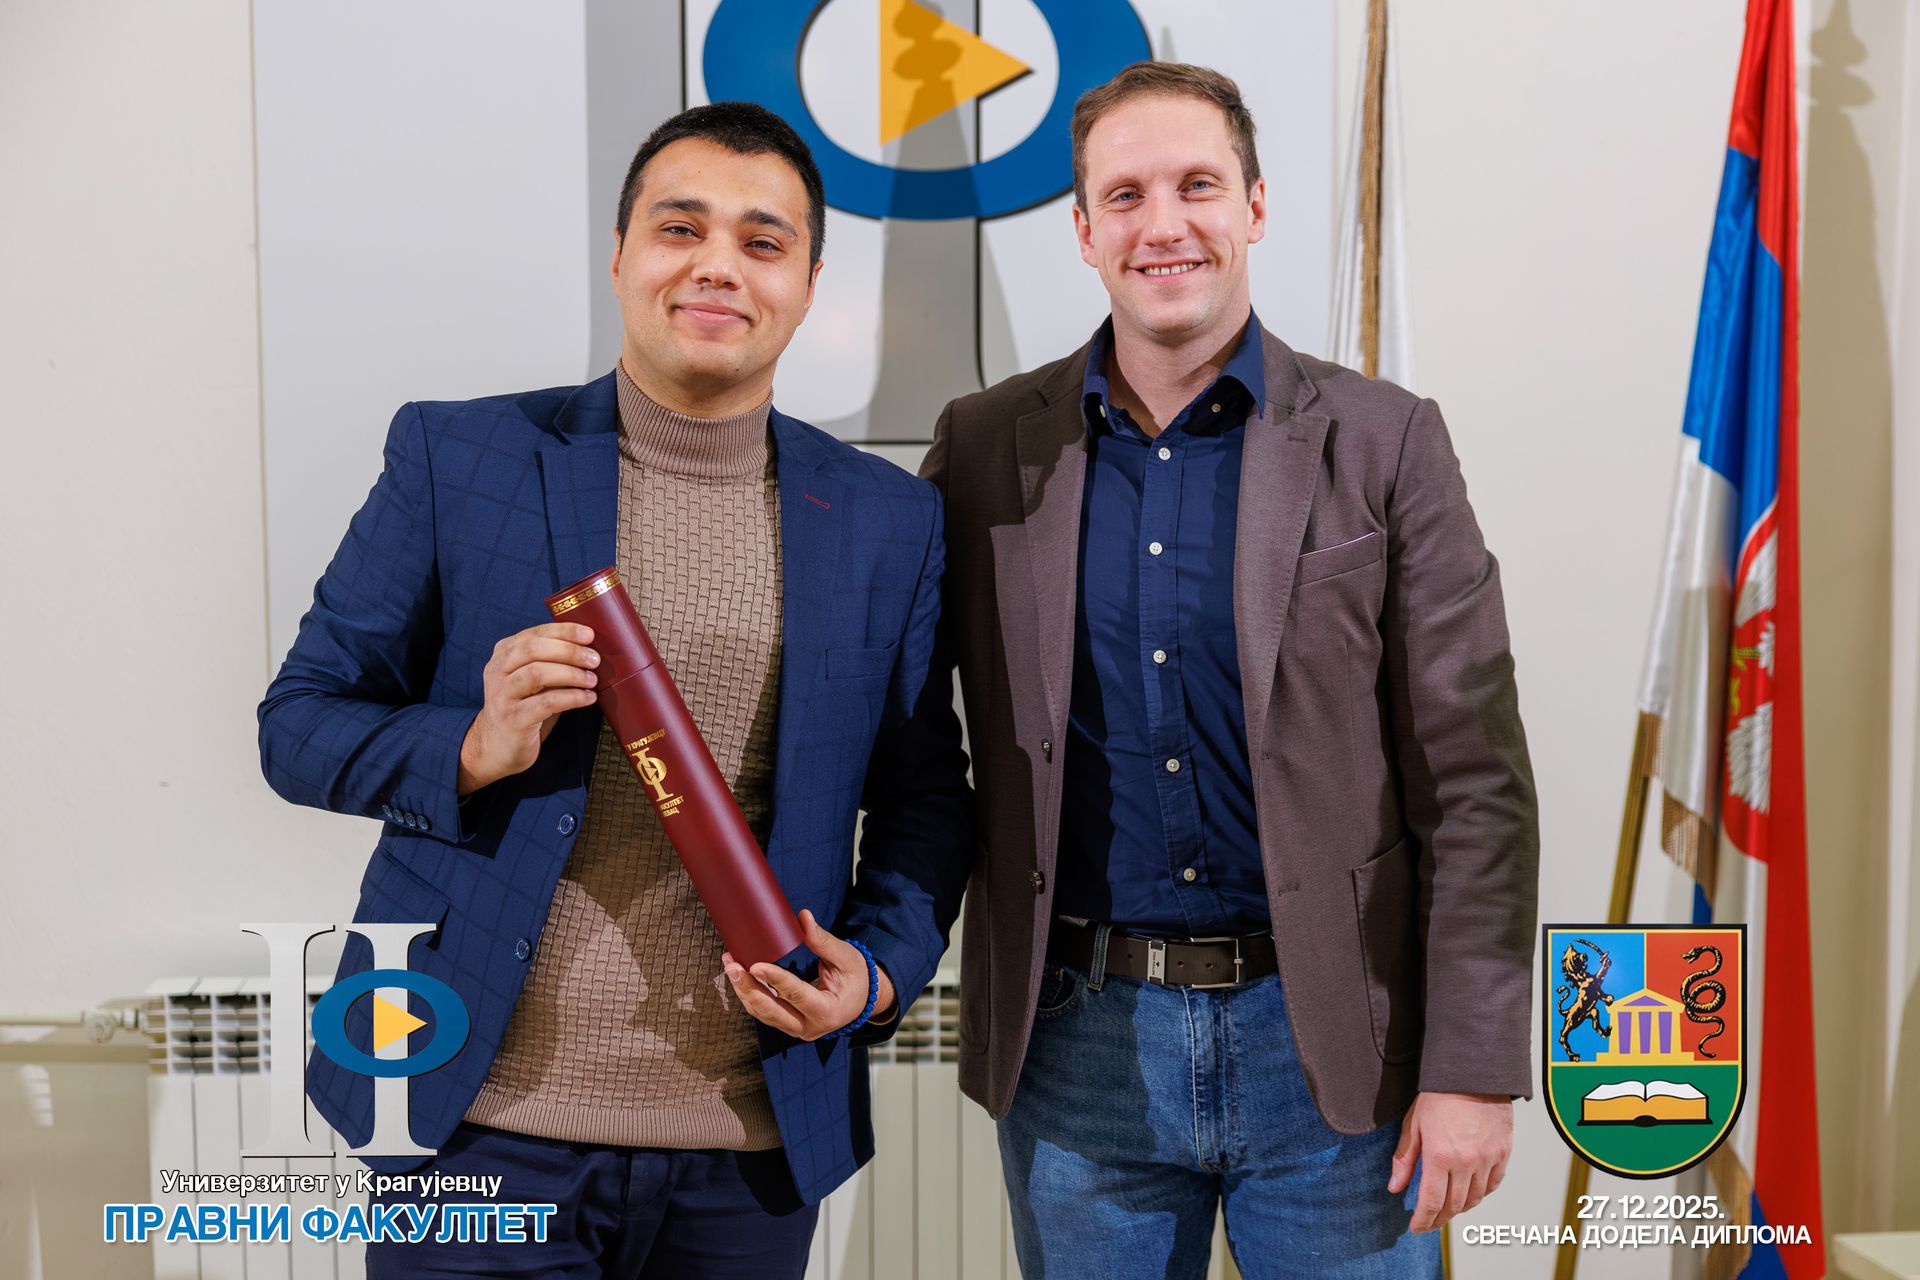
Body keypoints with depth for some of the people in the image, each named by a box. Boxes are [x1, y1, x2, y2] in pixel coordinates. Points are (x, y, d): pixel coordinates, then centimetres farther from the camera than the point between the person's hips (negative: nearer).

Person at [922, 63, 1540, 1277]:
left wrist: (1474, 1068, -8)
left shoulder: (1385, 442, -3)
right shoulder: (985, 447, 2)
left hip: (1330, 1042, -1)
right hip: (1077, 1037, 2)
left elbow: (1474, 783, -4)